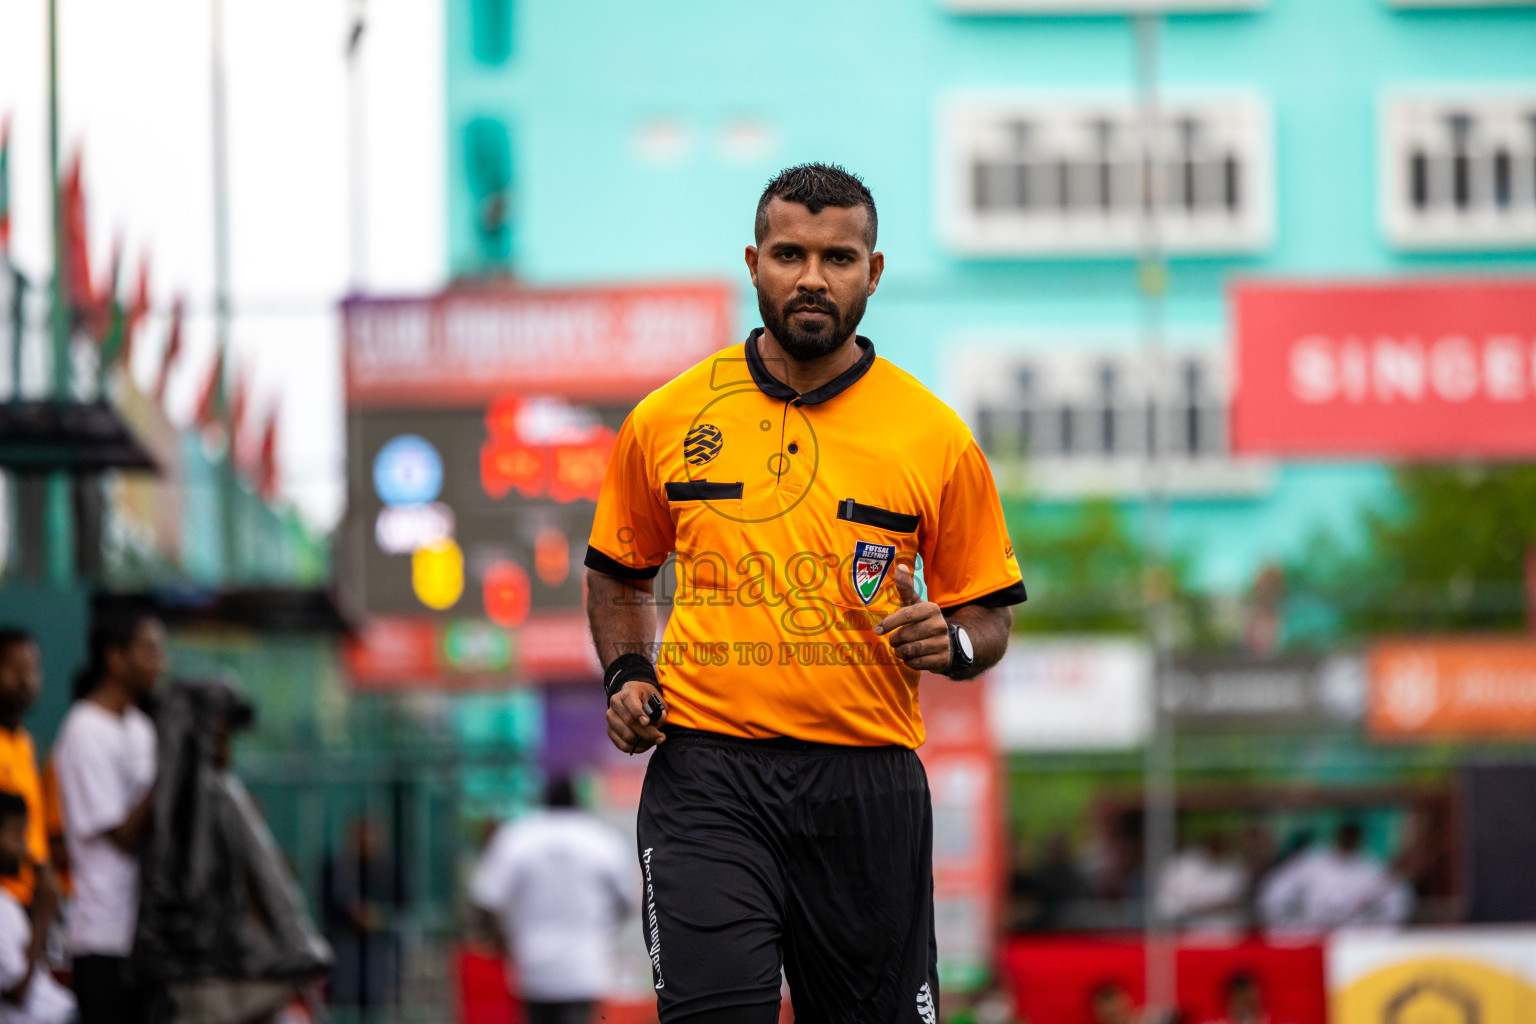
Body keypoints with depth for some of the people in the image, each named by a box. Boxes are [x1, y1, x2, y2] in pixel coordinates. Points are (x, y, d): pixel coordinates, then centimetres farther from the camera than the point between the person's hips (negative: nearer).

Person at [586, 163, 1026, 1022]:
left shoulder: (937, 436, 3)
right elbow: (619, 573, 21)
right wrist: (627, 676, 5)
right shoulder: (666, 420, 6)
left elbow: (989, 616, 10)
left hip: (868, 783, 1)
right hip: (707, 769, -1)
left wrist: (949, 644, -11)